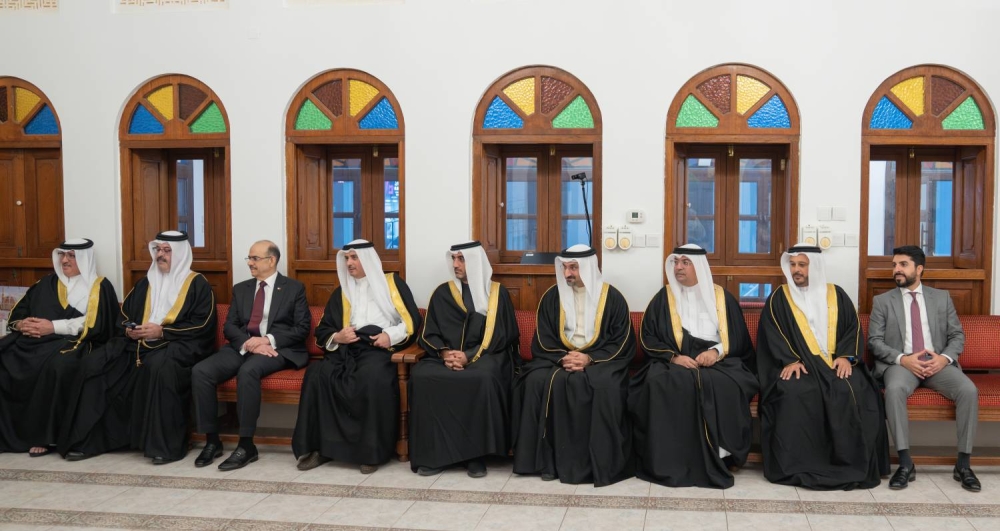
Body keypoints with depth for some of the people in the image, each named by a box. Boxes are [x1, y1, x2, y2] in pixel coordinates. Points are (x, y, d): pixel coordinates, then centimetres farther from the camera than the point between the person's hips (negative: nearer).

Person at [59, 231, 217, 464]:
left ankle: (166, 444, -29)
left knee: (158, 366, -39)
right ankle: (87, 439, -9)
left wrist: (162, 331, -13)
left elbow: (202, 325, -7)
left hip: (178, 344, -6)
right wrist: (129, 329, 0)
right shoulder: (145, 283, 22)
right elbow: (124, 314, 24)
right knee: (93, 363, -15)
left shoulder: (197, 284, 2)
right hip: (138, 342, 6)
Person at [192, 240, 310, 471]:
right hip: (242, 346, 5)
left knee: (248, 370, -37)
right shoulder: (241, 289, 19)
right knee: (201, 371, -21)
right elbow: (229, 327, 10)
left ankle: (246, 445, -28)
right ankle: (212, 440, -10)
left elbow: (302, 328, -2)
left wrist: (269, 340, -15)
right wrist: (249, 343, -12)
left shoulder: (294, 288, 6)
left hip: (278, 348, -5)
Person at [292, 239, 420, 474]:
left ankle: (372, 450, -27)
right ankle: (321, 446, -22)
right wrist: (337, 337, -3)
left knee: (372, 376, -38)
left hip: (380, 347, -4)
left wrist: (392, 335, -11)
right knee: (316, 374, -27)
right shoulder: (341, 292, 24)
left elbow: (412, 321, 7)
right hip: (348, 349, 4)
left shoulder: (393, 282, 14)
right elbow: (322, 331, 20)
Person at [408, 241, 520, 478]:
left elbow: (500, 336, -2)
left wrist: (470, 356, -16)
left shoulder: (497, 293, 6)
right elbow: (429, 334, 8)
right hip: (447, 356, 3)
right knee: (420, 375, -28)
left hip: (485, 356, -3)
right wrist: (444, 352, -14)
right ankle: (433, 452, -22)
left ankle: (477, 453, -24)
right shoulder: (442, 293, 13)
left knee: (484, 378, -37)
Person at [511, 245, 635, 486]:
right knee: (537, 381, -28)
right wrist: (562, 357, -15)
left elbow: (622, 342, -3)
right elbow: (543, 340, 5)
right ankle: (549, 459, -20)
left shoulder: (612, 297, -1)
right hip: (559, 358, 2)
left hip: (601, 360, -2)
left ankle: (602, 462, -23)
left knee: (606, 387, -35)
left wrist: (590, 358, -17)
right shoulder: (552, 296, 6)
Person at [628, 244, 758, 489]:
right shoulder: (664, 297, 11)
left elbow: (738, 337, 8)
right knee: (659, 383, -35)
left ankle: (716, 460, -23)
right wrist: (673, 357, -12)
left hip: (718, 362, 0)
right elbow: (648, 337, 5)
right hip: (674, 363, 0)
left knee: (726, 386, -35)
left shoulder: (722, 297, 11)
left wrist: (717, 351, -12)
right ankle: (670, 461, -28)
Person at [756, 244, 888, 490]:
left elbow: (853, 328, 8)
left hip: (836, 362, 2)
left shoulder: (836, 295, 14)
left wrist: (847, 356, -10)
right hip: (798, 363, -2)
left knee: (853, 392, -30)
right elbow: (772, 334, -2)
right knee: (795, 392, -35)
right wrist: (790, 360, -18)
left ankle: (852, 464, -18)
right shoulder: (779, 298, 8)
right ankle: (798, 466, -27)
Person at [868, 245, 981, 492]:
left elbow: (957, 335, 11)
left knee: (969, 390, -27)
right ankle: (906, 463, -30)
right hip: (901, 363, -2)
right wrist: (902, 359, -17)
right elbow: (874, 341, 1)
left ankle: (963, 464, -16)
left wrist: (945, 357, -11)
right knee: (894, 389, -36)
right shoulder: (882, 301, 9)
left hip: (939, 362, 2)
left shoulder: (942, 297, 15)